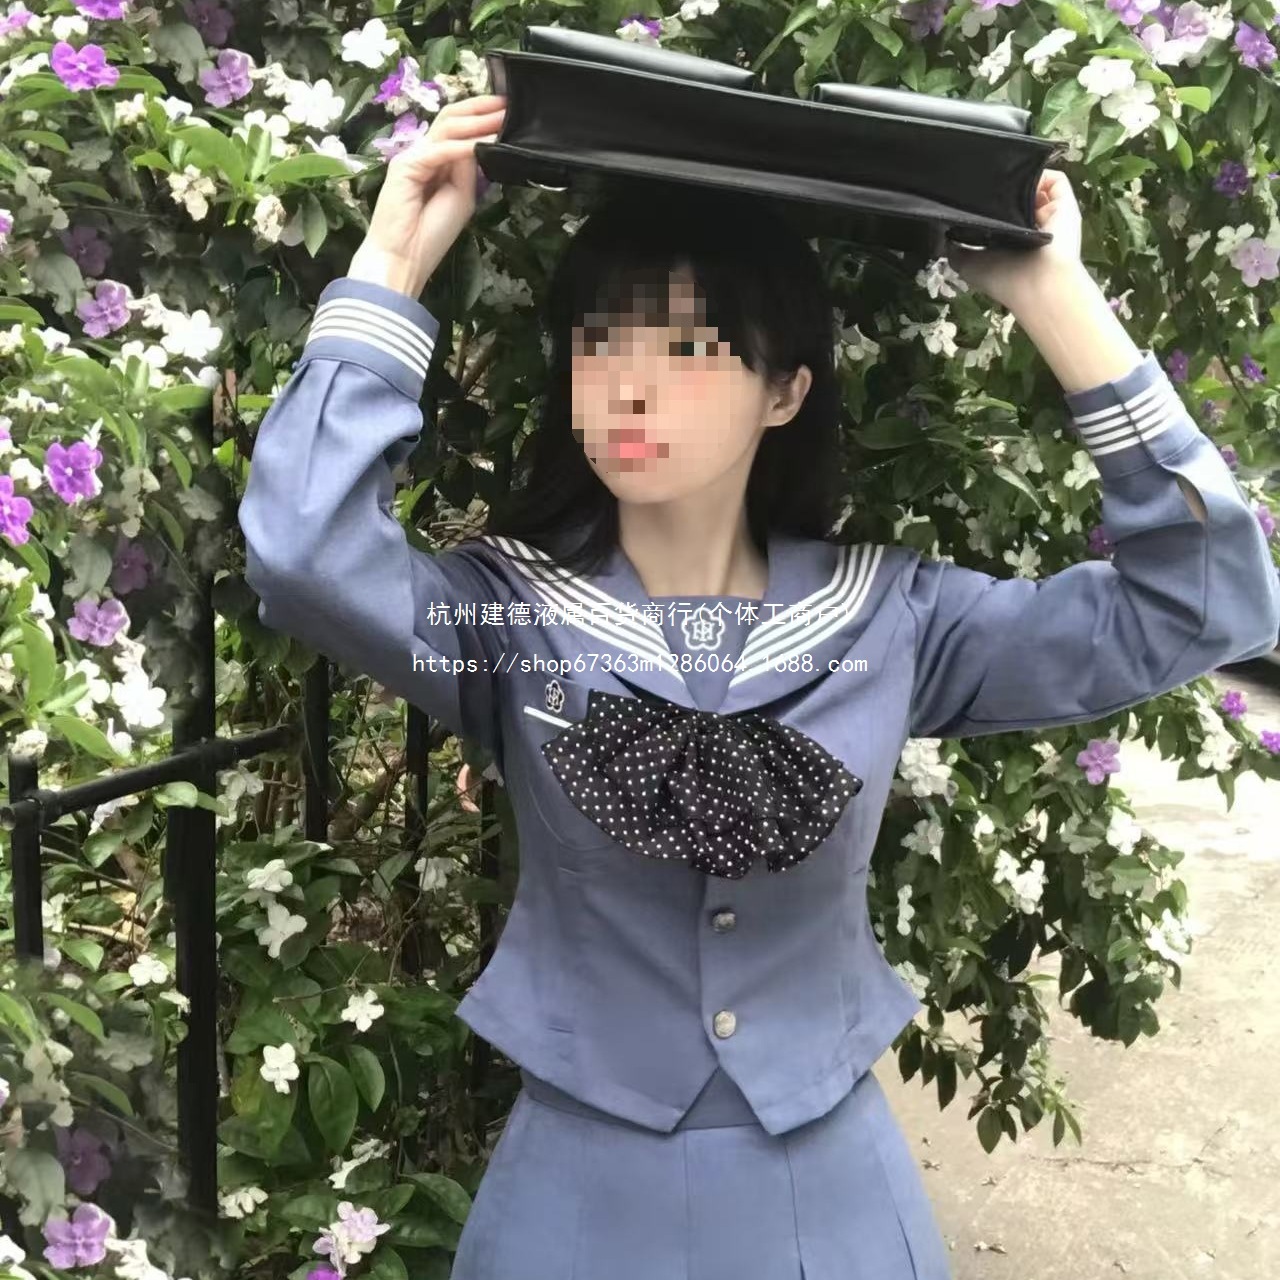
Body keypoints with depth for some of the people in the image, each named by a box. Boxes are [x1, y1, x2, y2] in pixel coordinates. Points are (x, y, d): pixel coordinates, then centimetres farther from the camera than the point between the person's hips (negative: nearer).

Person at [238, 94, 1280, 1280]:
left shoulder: (888, 614, -7)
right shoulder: (513, 609, -10)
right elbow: (305, 556, -29)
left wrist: (1058, 301, -18)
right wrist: (391, 268, -24)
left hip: (830, 1178, 1)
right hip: (584, 1183, -1)